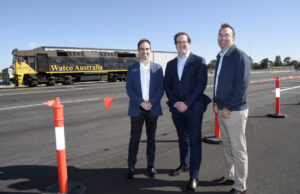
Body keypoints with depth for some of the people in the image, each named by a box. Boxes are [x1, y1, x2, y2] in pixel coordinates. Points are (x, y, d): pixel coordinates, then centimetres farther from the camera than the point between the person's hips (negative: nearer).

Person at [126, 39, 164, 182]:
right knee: (134, 138, 1)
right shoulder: (132, 69, 6)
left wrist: (151, 103, -14)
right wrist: (141, 102, -14)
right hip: (137, 109, 0)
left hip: (153, 108, 1)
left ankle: (150, 166, 21)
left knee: (151, 138, 9)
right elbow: (129, 89, -1)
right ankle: (131, 168, 10)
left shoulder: (157, 68, 6)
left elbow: (161, 88, 0)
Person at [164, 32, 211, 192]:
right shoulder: (170, 64, 11)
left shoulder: (199, 61, -2)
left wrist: (187, 103, -16)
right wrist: (175, 103, -6)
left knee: (194, 142, -3)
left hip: (193, 108, -4)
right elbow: (167, 85, 9)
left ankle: (193, 177, 6)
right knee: (182, 139, 19)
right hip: (177, 109, 5)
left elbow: (201, 84, -10)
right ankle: (184, 164, 38)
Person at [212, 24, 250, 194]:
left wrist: (228, 108, -15)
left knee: (238, 150, 2)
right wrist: (216, 103, 8)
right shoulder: (221, 57, 14)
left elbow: (242, 86, -16)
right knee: (227, 146, 18)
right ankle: (229, 176, 33)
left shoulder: (240, 57, -10)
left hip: (235, 111, -7)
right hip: (222, 110, 8)